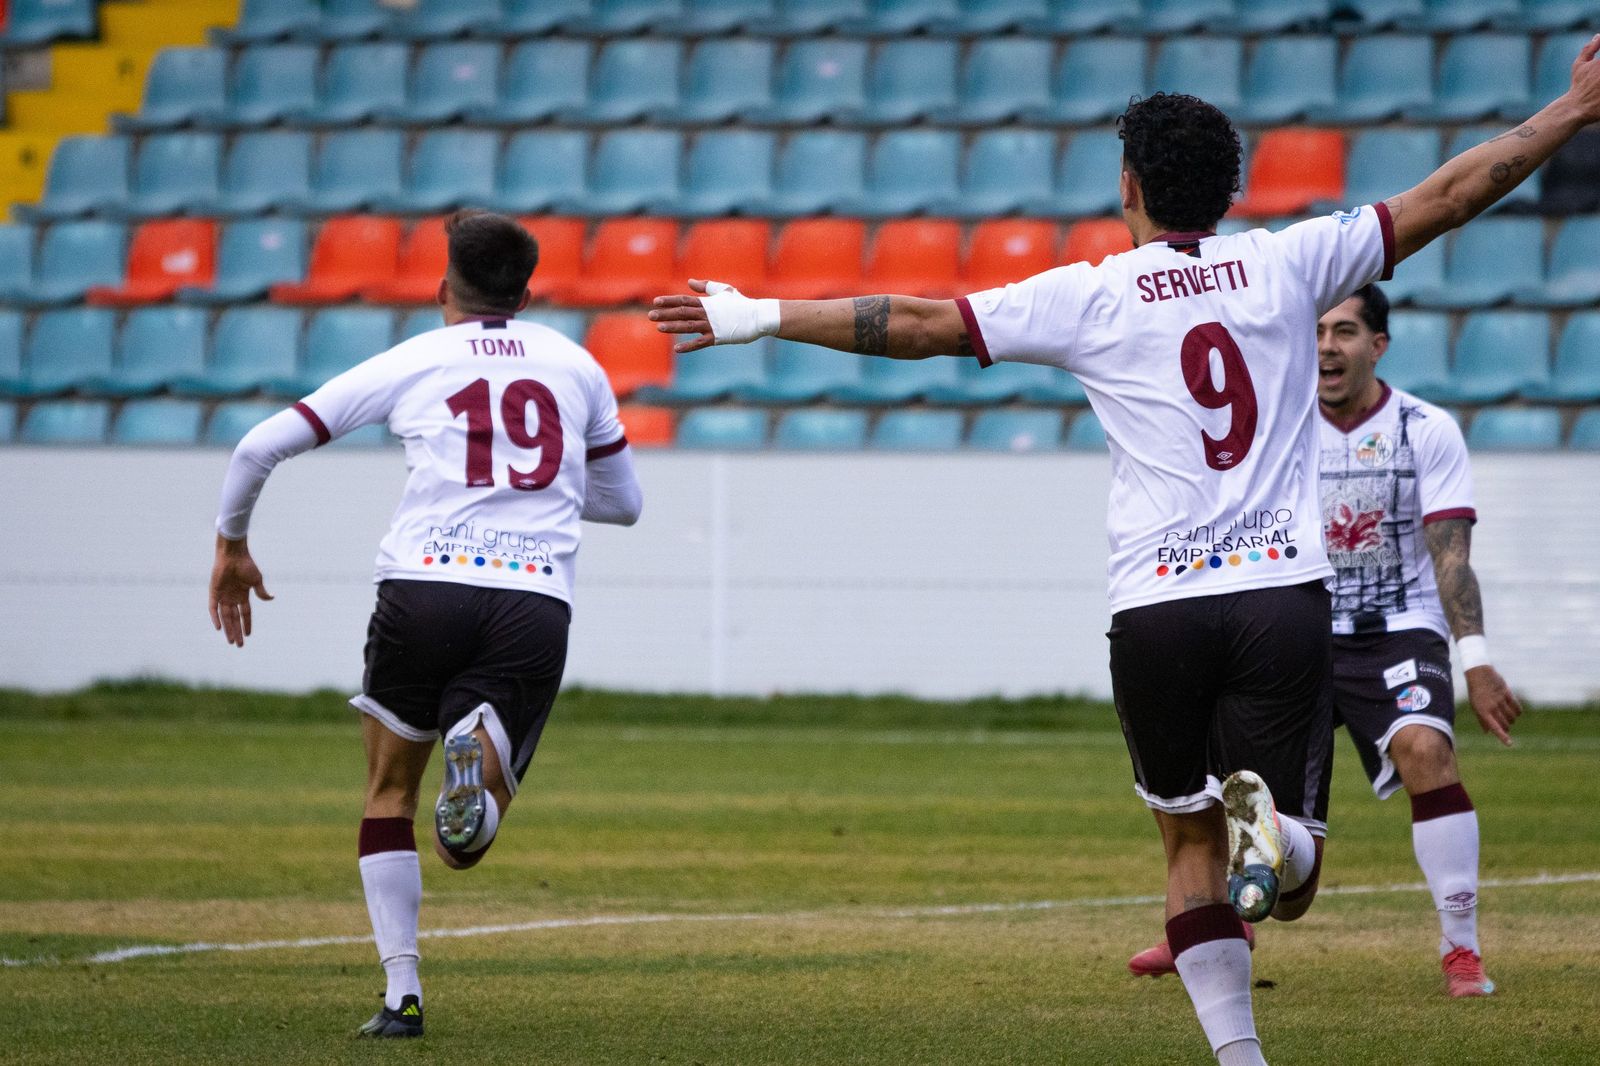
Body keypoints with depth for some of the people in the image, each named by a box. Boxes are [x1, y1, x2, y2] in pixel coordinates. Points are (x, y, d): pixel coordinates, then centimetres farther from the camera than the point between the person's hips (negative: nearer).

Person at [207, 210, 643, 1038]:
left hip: (424, 581, -1)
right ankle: (483, 744, -31)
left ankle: (402, 994, 5)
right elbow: (623, 502, 32)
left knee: (389, 795, 19)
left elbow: (261, 446, 11)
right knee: (465, 847, 4)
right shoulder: (575, 365, 21)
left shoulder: (412, 363, 13)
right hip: (537, 604, 1)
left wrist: (231, 545, 26)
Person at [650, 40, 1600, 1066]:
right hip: (1286, 593, 0)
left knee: (1191, 842, 19)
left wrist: (761, 317, 15)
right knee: (1289, 884, 3)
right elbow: (1448, 197, 13)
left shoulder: (1089, 297, 3)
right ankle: (1270, 823, -31)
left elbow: (919, 324, 5)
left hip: (1158, 607, 0)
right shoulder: (1289, 263, 7)